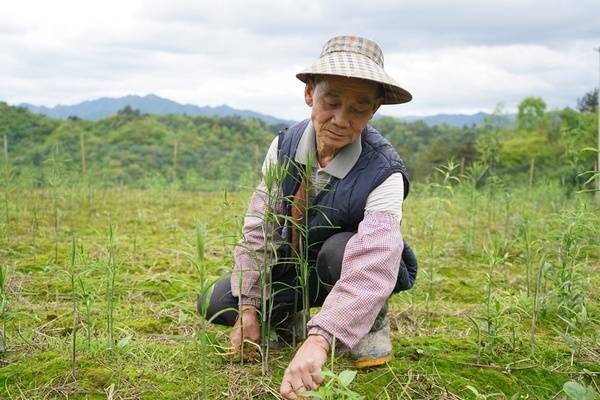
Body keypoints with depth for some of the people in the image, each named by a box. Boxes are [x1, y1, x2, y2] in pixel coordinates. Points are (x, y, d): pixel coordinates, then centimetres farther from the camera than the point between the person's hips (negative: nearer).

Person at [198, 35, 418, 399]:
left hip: (351, 269, -3)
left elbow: (373, 263, -46)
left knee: (339, 249, -37)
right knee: (215, 303, -14)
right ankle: (288, 321, 16)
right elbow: (258, 229, -10)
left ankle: (372, 324, -6)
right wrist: (248, 308, -12)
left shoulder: (383, 174, -32)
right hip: (298, 267, 4)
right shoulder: (285, 146, -18)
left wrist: (319, 341, -59)